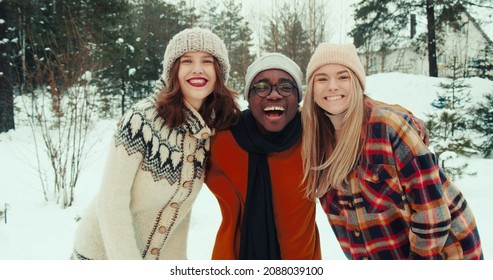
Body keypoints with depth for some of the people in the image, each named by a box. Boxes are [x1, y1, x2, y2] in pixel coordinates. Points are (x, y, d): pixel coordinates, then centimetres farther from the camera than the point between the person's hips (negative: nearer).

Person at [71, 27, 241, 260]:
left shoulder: (214, 127, -7)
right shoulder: (143, 119, -24)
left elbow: (182, 198, 2)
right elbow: (111, 203, -23)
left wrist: (178, 259, 1)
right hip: (104, 255, -5)